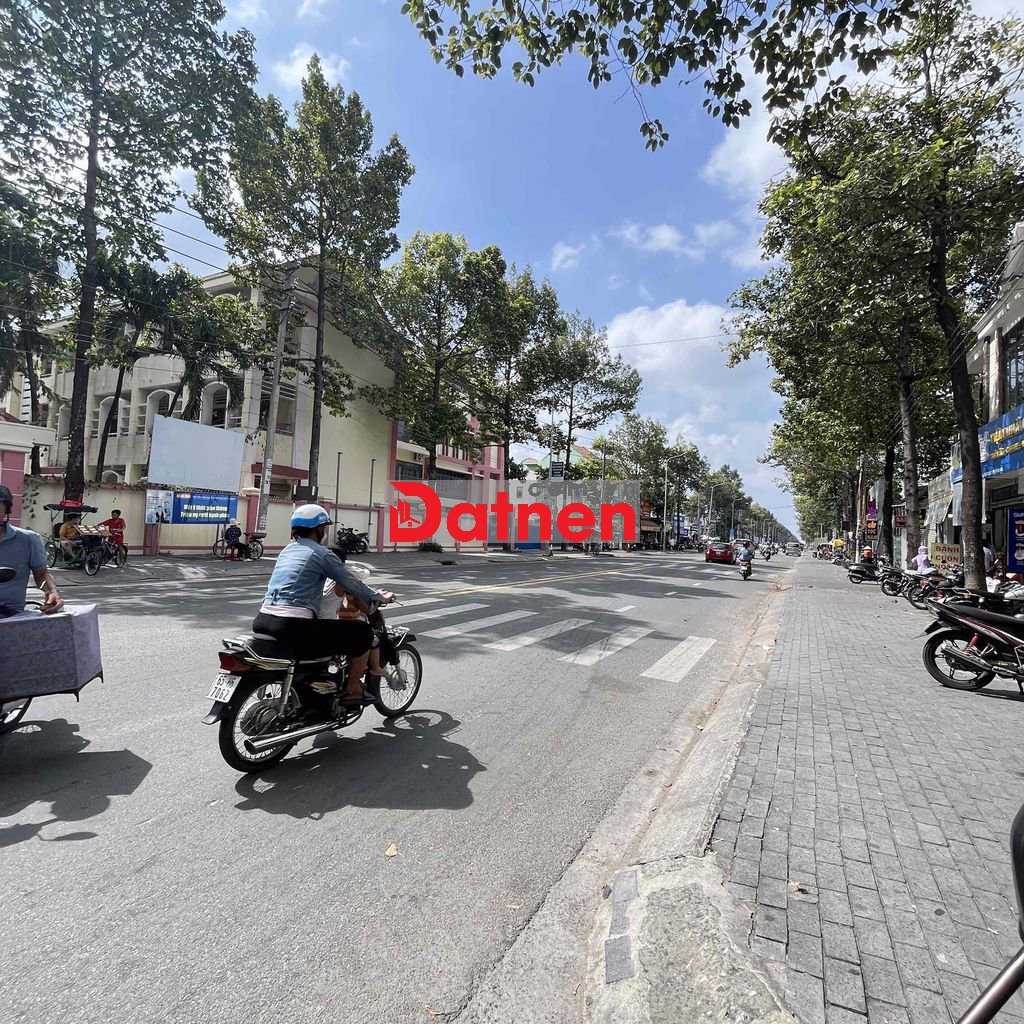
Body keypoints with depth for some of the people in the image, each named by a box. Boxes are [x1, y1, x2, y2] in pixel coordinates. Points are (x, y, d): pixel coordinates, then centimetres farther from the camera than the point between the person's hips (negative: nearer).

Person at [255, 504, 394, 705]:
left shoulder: (288, 550, 21)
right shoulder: (322, 554, -4)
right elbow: (351, 583, -1)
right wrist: (380, 598, 17)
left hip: (262, 621, 9)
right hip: (293, 626, -9)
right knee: (363, 633, 1)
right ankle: (352, 690, 17)